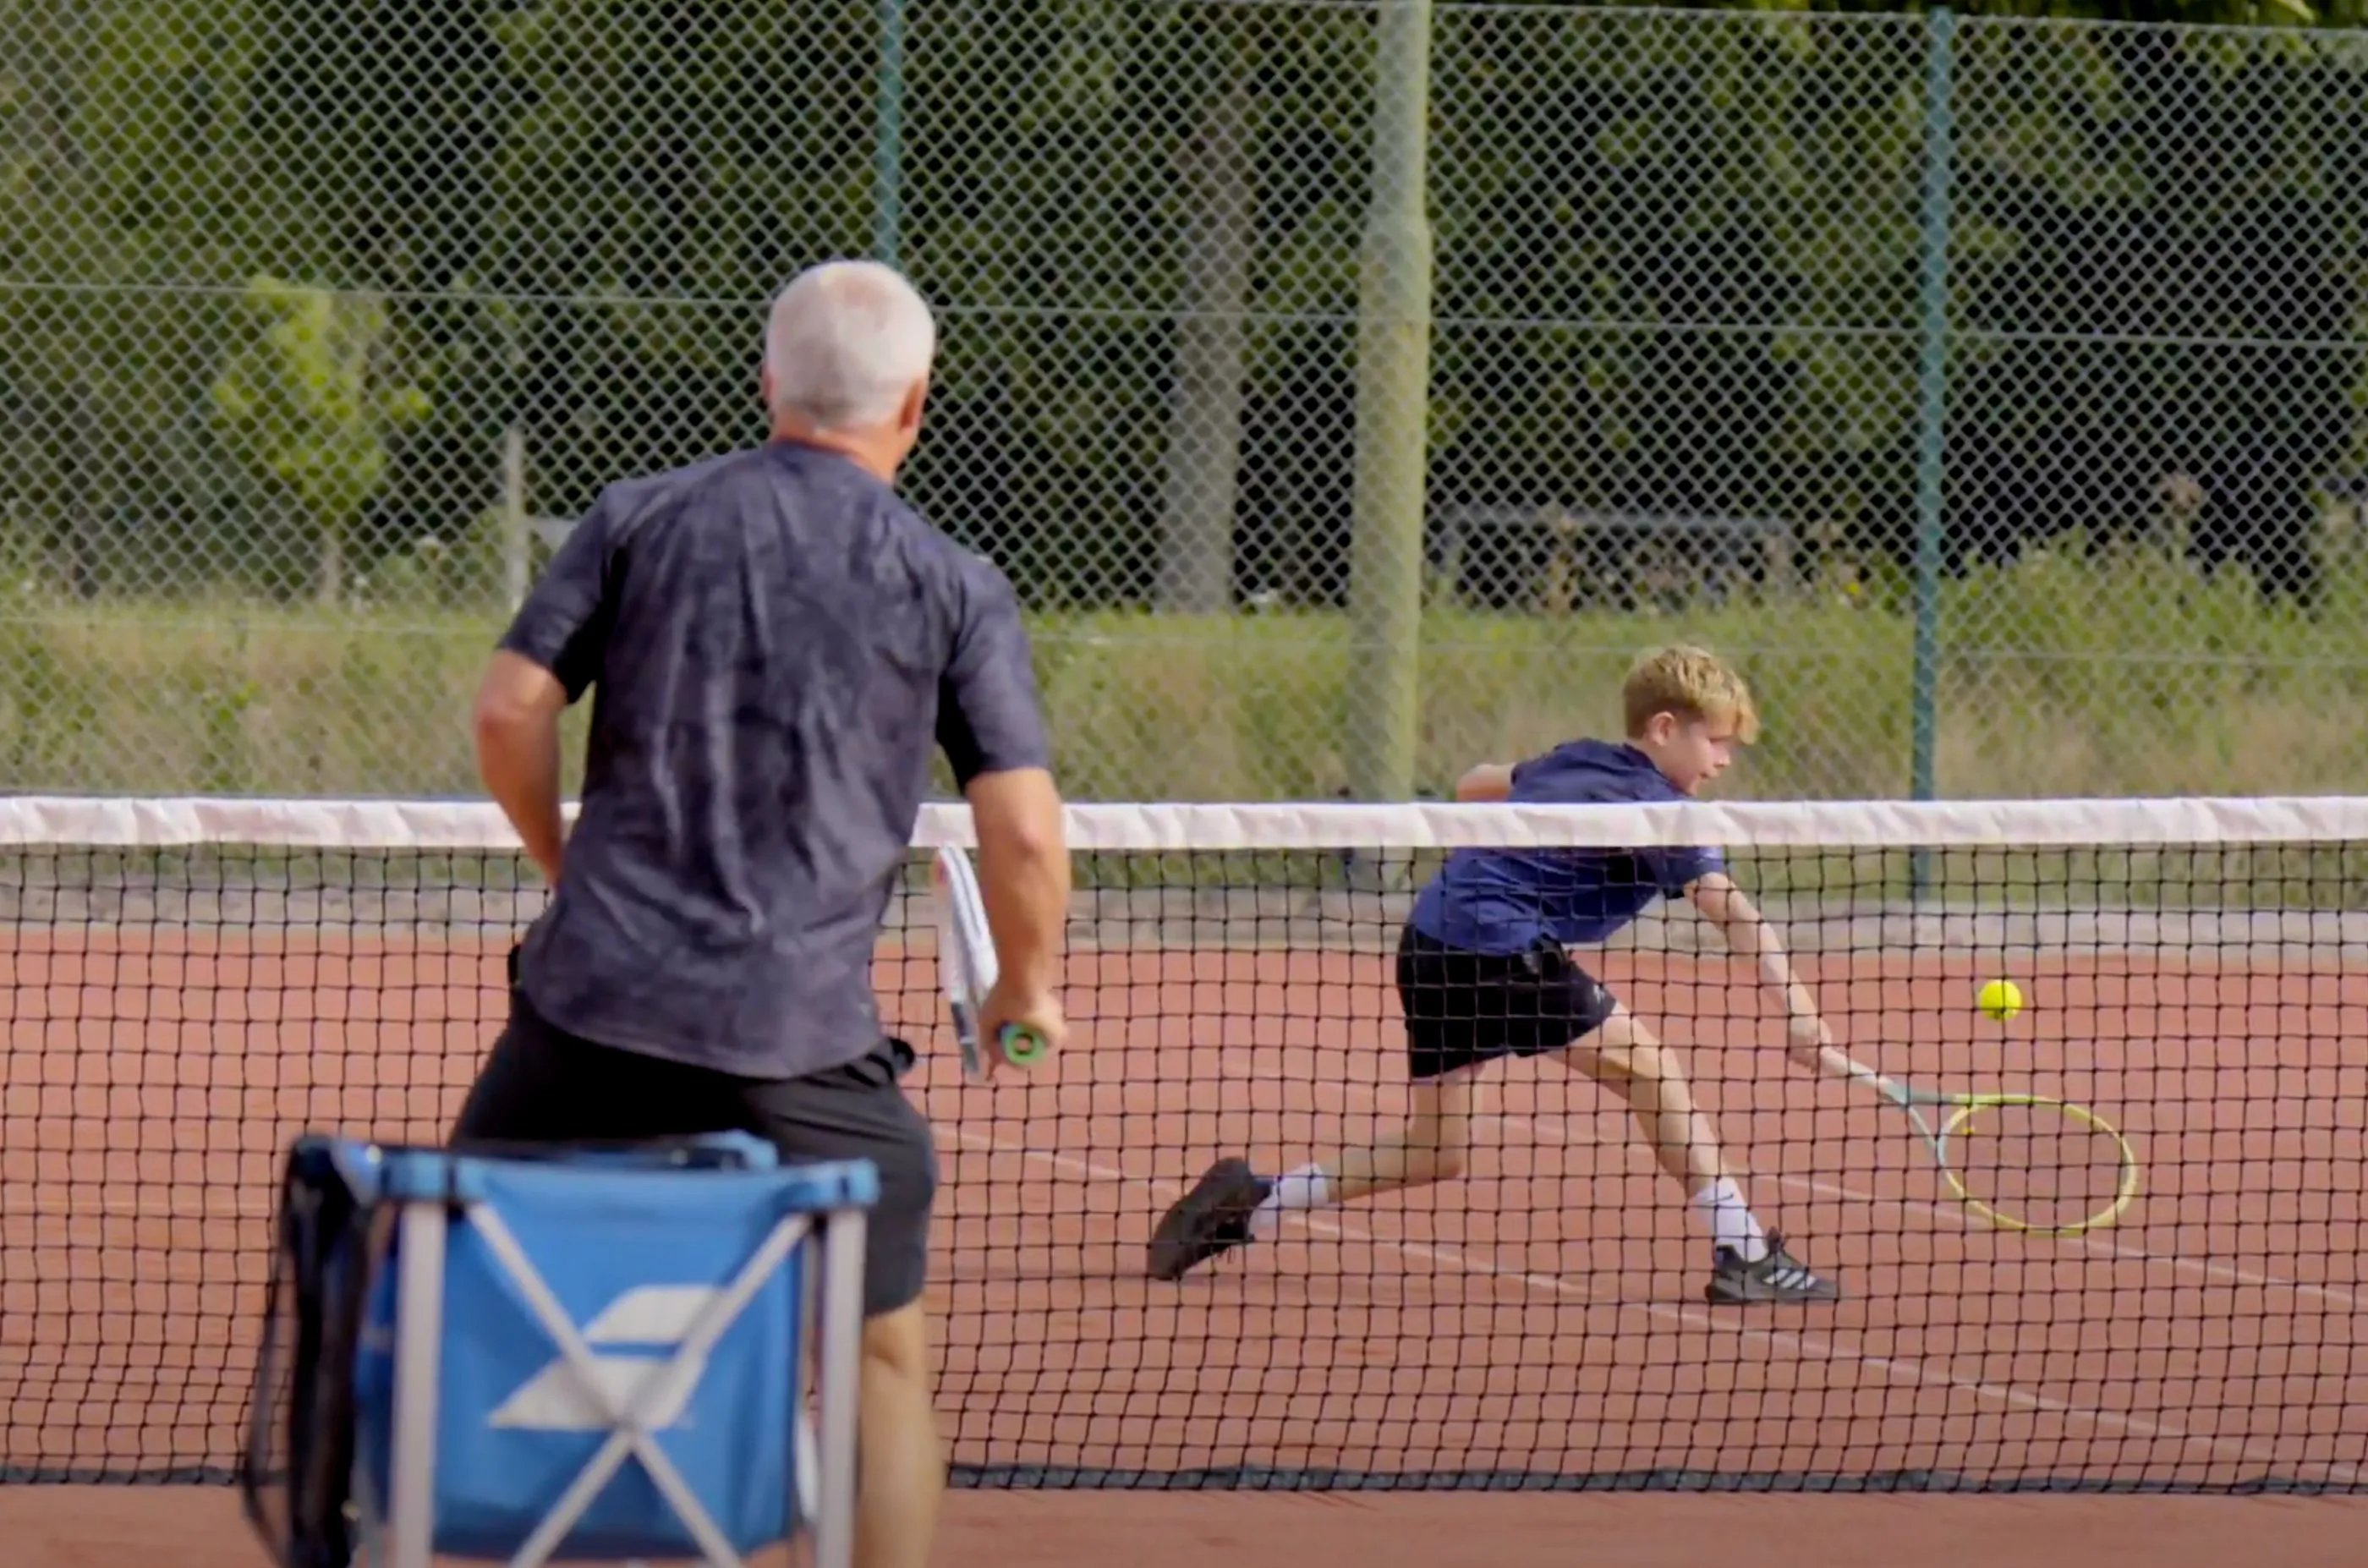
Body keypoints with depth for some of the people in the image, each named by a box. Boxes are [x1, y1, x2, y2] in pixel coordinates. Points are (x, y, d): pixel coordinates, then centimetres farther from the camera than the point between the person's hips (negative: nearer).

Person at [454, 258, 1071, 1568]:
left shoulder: (641, 518, 6)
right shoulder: (955, 590, 2)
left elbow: (511, 710, 2)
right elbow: (1024, 833, -3)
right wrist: (1026, 988, 14)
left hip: (594, 996, 2)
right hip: (801, 1039, -2)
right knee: (883, 1360, 9)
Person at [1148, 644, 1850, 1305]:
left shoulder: (1576, 762, 19)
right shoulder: (1656, 809, -5)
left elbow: (1474, 786, 35)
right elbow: (1732, 911, -15)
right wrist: (1798, 1009, -20)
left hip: (1430, 937, 9)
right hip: (1499, 944, -9)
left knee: (1434, 1155, 17)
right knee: (1649, 1071, -3)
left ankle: (1251, 1202, 13)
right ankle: (1743, 1254, -7)